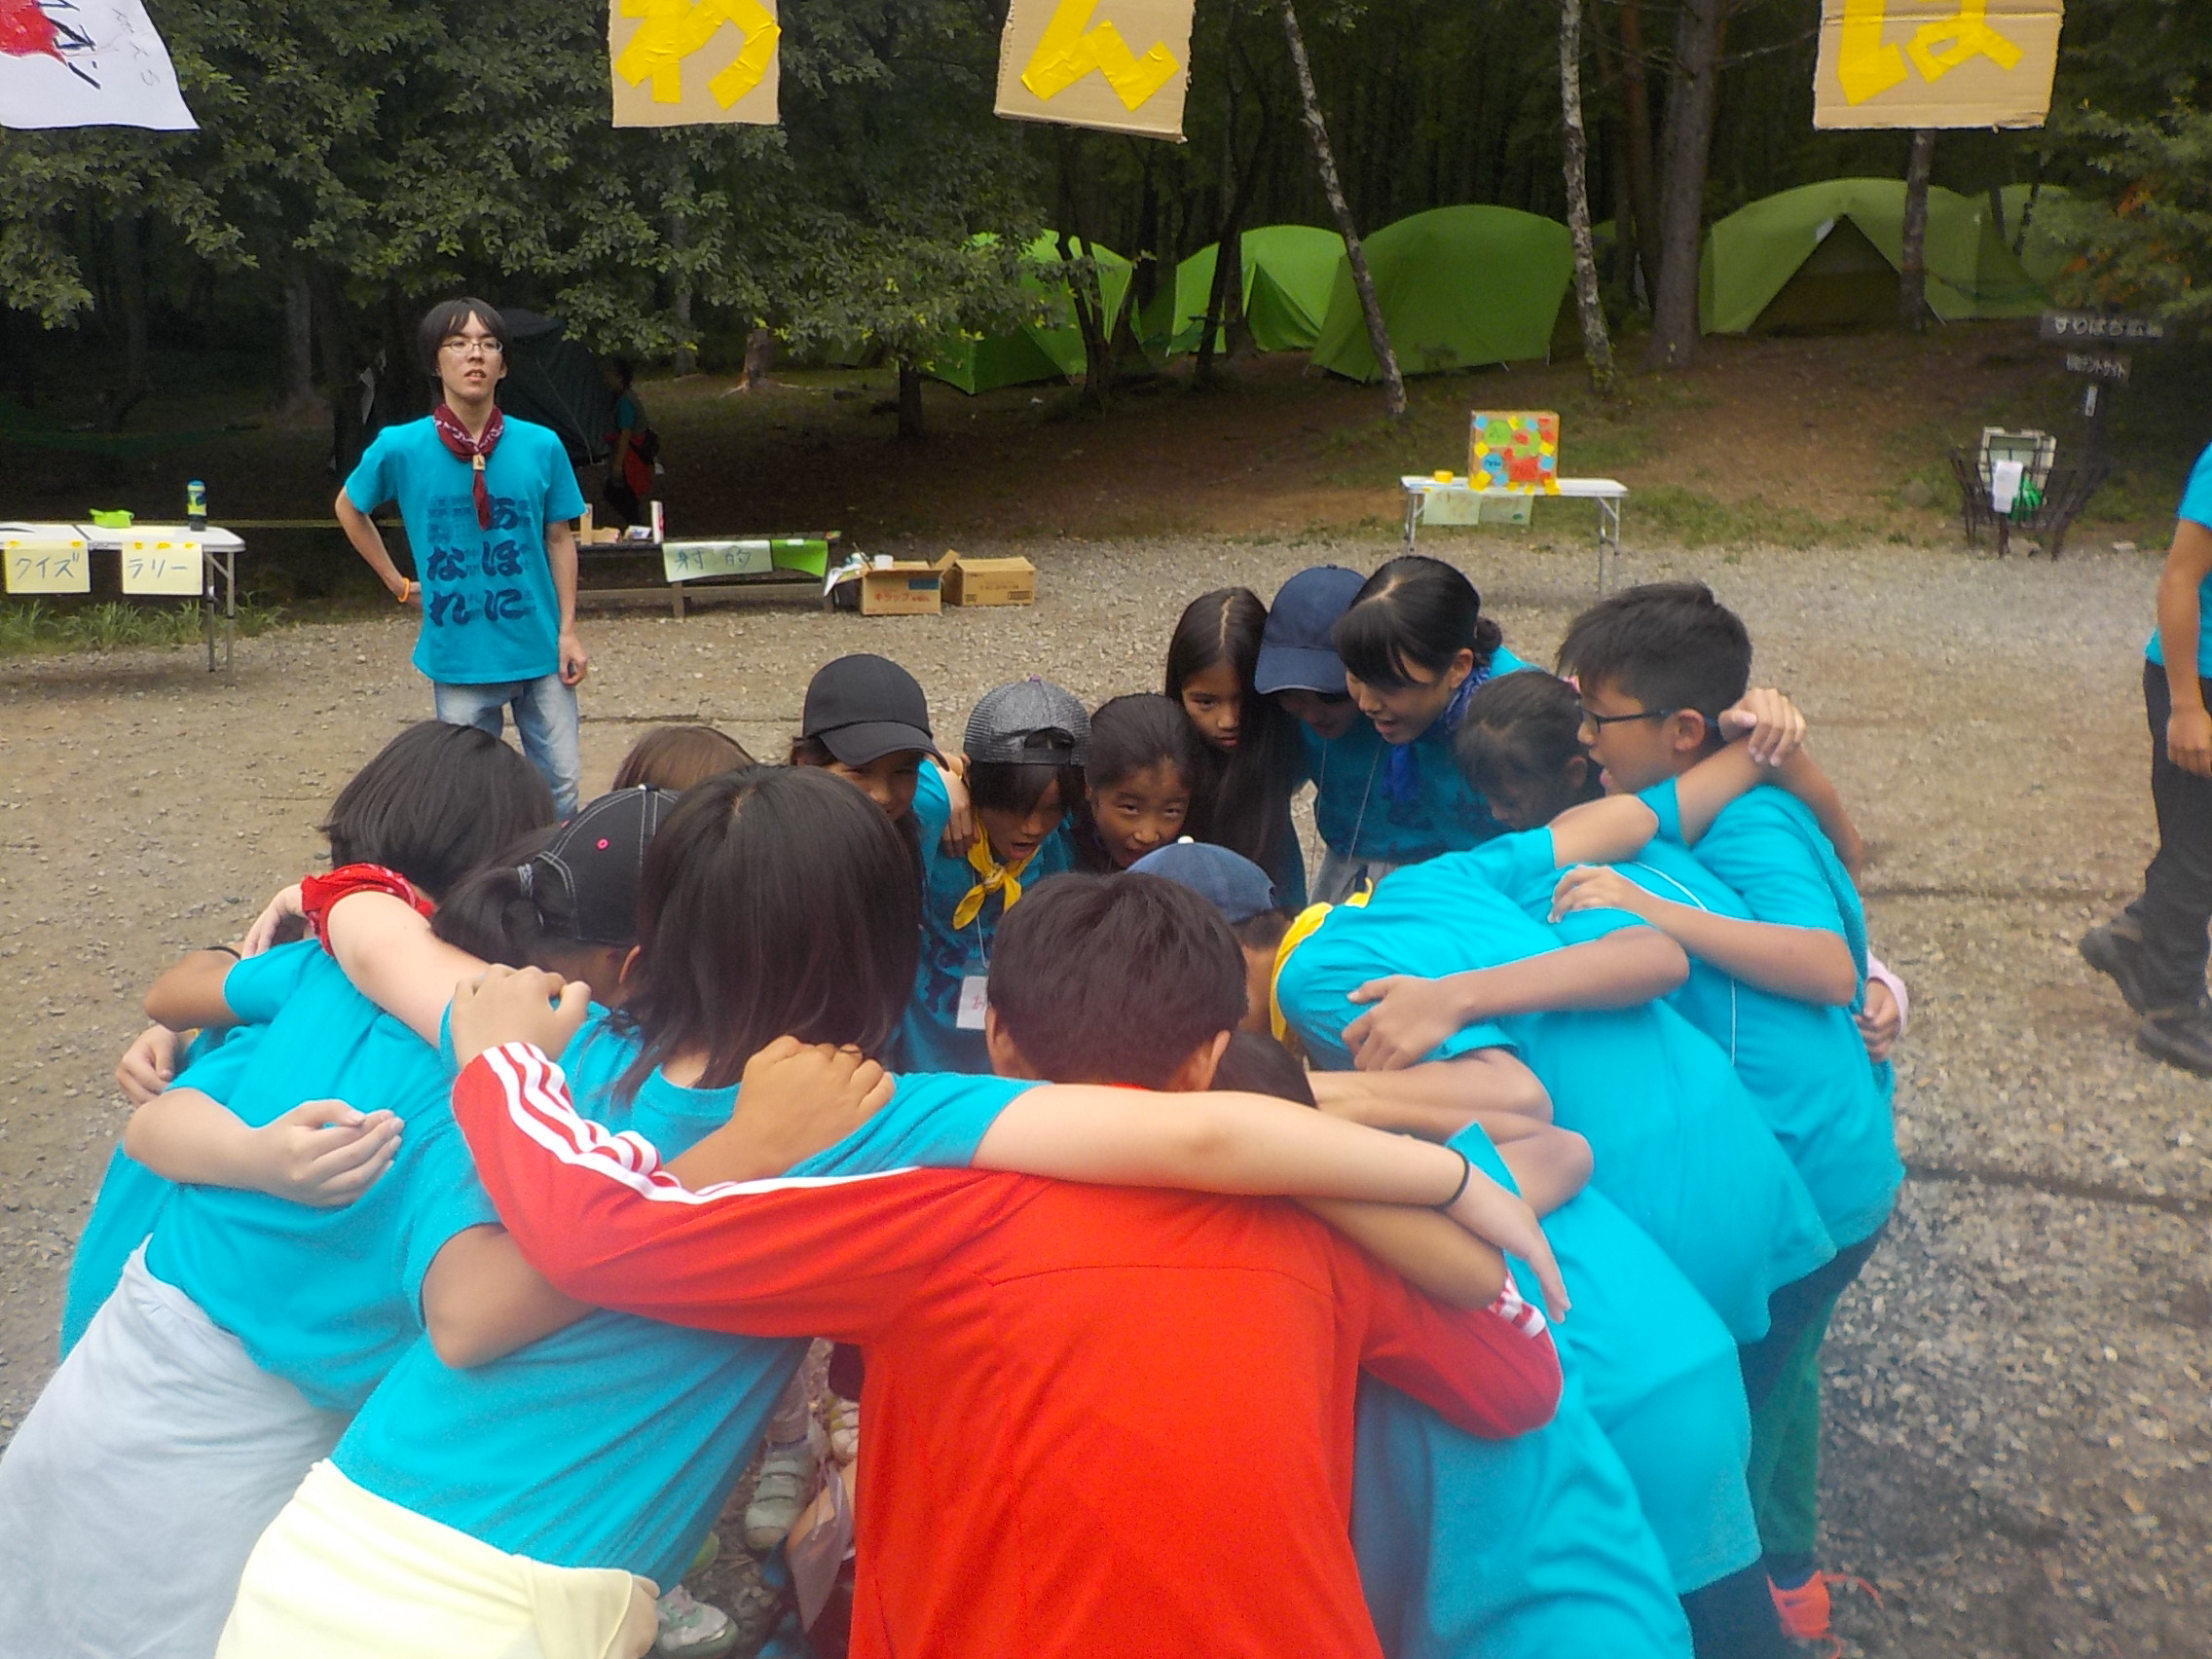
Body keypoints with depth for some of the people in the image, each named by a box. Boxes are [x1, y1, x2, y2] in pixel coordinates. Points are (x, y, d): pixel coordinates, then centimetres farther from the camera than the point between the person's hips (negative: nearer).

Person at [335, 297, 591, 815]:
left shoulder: (541, 446, -6)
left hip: (539, 649, 1)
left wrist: (568, 631, 1)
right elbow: (349, 509, 13)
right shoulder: (400, 448, -7)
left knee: (560, 786, 7)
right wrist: (398, 583, 8)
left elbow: (559, 538, 4)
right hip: (459, 656, 0)